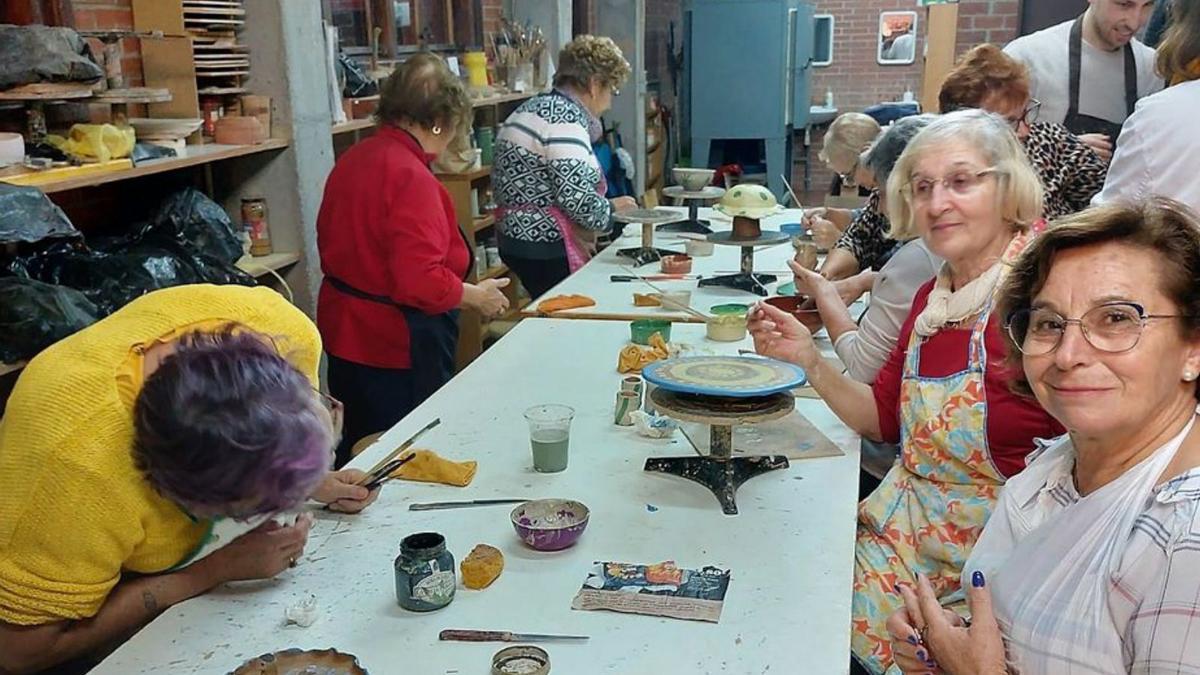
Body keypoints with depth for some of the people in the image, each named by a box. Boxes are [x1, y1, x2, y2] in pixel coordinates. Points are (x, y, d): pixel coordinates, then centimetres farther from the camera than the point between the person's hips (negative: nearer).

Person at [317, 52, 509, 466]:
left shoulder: (352, 161, 5)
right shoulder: (411, 176, -22)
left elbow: (332, 245, 15)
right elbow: (422, 282, -27)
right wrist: (477, 297, -12)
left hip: (346, 336, 9)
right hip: (397, 349, -9)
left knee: (358, 459, 21)